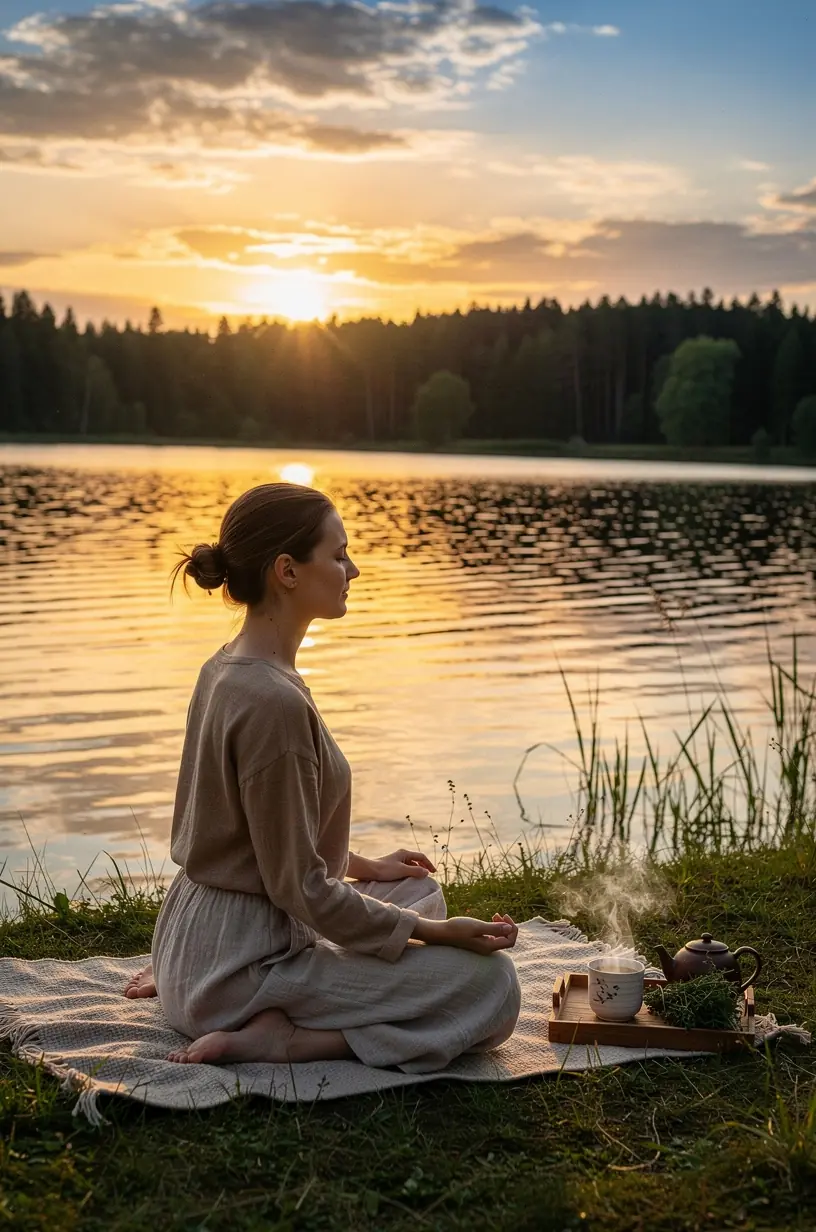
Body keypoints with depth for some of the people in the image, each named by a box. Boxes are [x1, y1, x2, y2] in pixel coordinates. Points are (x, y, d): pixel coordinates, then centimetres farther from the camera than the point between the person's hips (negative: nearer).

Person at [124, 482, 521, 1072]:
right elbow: (300, 888, -21)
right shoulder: (273, 701, -25)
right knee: (492, 984, -9)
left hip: (198, 938, 10)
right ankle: (277, 1038, -10)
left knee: (419, 888, 26)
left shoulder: (226, 670, 5)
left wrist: (361, 864, 20)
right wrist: (432, 933, -13)